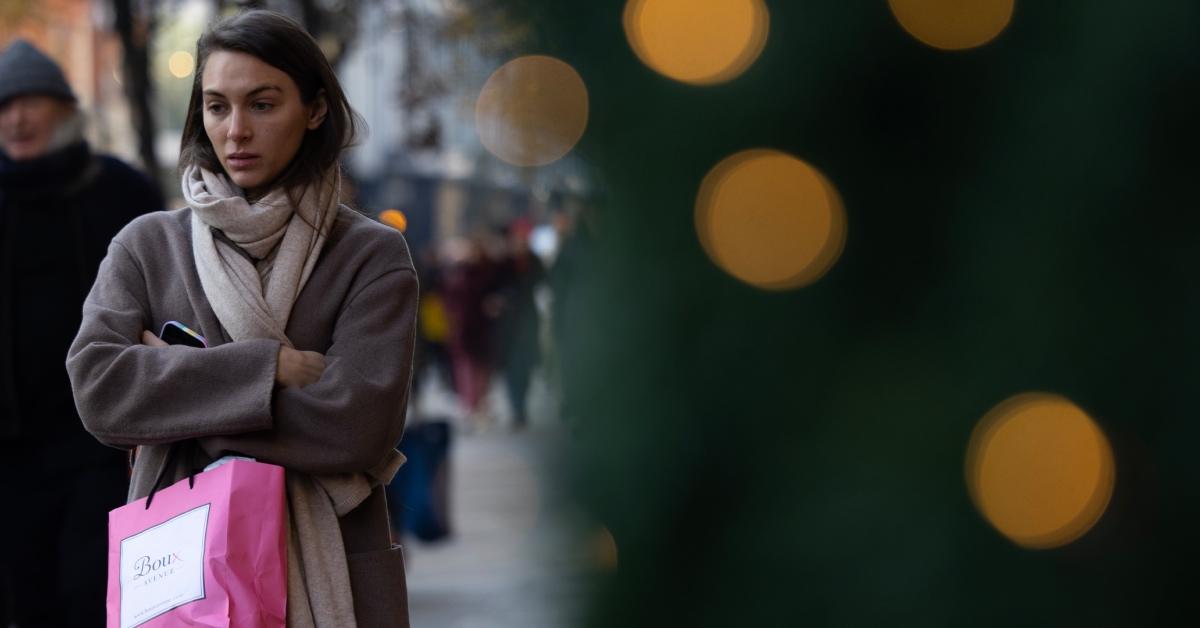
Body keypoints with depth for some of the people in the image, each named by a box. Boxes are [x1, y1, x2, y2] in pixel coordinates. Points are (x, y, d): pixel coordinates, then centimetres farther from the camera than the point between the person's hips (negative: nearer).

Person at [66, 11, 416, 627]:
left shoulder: (372, 255, -2)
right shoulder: (147, 246, 5)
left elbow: (357, 425, -15)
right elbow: (96, 386, -10)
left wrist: (174, 381, -10)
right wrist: (268, 368, -16)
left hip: (329, 569, -1)